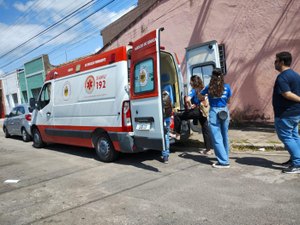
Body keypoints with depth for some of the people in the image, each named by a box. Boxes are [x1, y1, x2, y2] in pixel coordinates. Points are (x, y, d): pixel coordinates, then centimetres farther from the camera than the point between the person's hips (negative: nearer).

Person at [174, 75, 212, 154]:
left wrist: (190, 106, -11)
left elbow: (187, 99, -27)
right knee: (205, 130, 10)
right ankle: (208, 149, 16)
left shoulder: (194, 90, -10)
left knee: (177, 116, 3)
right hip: (203, 112, 8)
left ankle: (177, 134, 6)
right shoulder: (203, 90, 12)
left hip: (196, 111, -8)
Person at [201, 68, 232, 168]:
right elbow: (228, 101, 12)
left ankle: (224, 162, -1)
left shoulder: (209, 87, -2)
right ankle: (225, 158, 30)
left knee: (217, 138, 0)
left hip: (214, 112, -3)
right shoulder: (227, 87, 2)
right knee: (224, 136, 16)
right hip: (224, 111, 3)